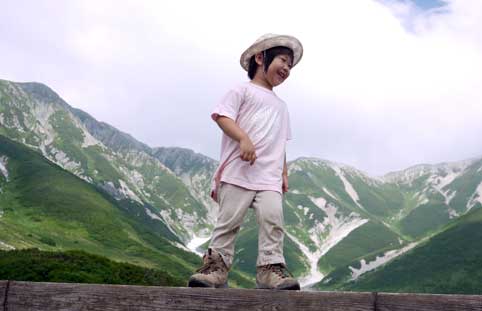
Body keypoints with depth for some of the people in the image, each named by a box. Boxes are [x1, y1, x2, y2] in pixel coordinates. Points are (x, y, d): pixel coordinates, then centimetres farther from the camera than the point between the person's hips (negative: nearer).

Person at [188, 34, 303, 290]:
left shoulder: (281, 106, 31)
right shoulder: (243, 90, 9)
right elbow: (222, 116, -6)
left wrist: (284, 173, 19)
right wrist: (243, 139, -21)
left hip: (269, 177, 5)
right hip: (238, 171, -5)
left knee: (273, 217, -13)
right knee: (229, 219, -7)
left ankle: (270, 267, -9)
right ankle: (216, 265, 3)